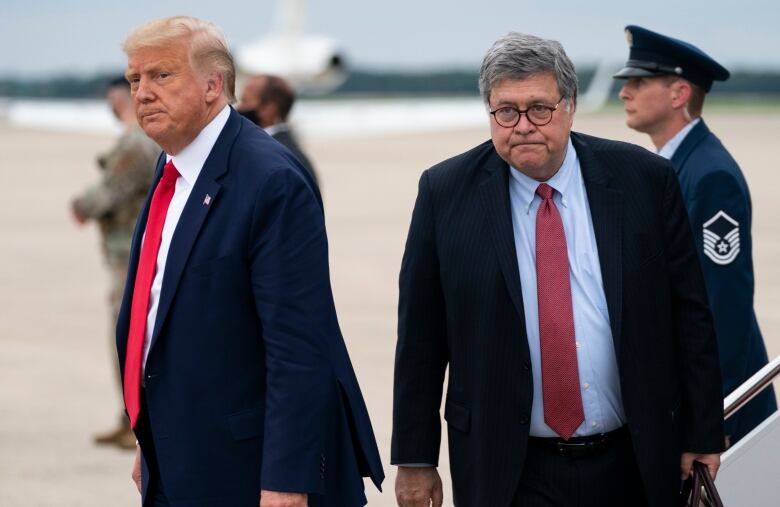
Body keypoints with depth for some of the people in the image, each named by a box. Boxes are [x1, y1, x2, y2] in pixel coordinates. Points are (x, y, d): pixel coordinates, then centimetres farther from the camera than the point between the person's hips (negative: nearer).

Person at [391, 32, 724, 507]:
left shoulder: (645, 180, -2)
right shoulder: (447, 192, -2)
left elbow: (689, 315, 2)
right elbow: (420, 338, 1)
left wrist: (704, 436, 1)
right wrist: (414, 456, 0)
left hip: (632, 466, 1)